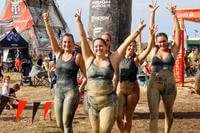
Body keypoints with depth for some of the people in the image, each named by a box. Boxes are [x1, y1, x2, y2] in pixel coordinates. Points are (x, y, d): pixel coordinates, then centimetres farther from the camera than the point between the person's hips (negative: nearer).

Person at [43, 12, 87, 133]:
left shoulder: (77, 56, -4)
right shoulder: (58, 53, 8)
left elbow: (87, 75, 1)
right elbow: (51, 36, -2)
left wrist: (80, 88, 1)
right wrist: (46, 21, -12)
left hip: (71, 92, -5)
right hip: (58, 92, 5)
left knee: (67, 123, -10)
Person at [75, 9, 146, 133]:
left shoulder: (113, 60, 0)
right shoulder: (89, 59, 2)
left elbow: (126, 43, -3)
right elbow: (83, 38, -1)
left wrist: (138, 30, -6)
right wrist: (78, 20, -3)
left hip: (109, 102, -2)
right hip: (92, 102, 2)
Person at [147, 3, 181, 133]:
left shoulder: (173, 51, 3)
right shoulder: (154, 51, 7)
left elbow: (177, 31, -2)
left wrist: (174, 14, -6)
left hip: (169, 85, 0)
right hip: (153, 85, 0)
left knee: (169, 113, 16)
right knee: (154, 114, -7)